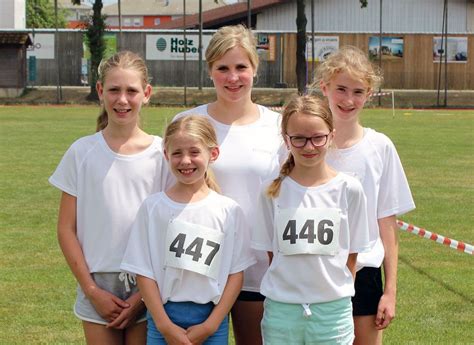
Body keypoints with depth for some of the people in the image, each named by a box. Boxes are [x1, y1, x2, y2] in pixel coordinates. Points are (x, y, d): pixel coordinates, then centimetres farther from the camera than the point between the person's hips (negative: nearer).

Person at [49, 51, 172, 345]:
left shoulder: (161, 154, -1)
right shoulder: (82, 153, 1)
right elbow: (66, 229, 2)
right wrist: (92, 290, -5)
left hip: (149, 289, 0)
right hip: (98, 288, 1)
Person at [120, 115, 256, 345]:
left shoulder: (229, 210, 0)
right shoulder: (153, 207, -1)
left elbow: (236, 273, 1)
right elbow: (143, 271, -1)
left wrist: (210, 325, -6)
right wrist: (165, 325, -8)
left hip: (211, 317, 0)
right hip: (164, 315, 0)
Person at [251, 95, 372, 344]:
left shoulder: (348, 189, -1)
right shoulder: (273, 190, 0)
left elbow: (351, 254, 5)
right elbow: (272, 253, 6)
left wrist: (340, 292, 4)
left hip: (333, 309, 0)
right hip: (281, 309, 1)